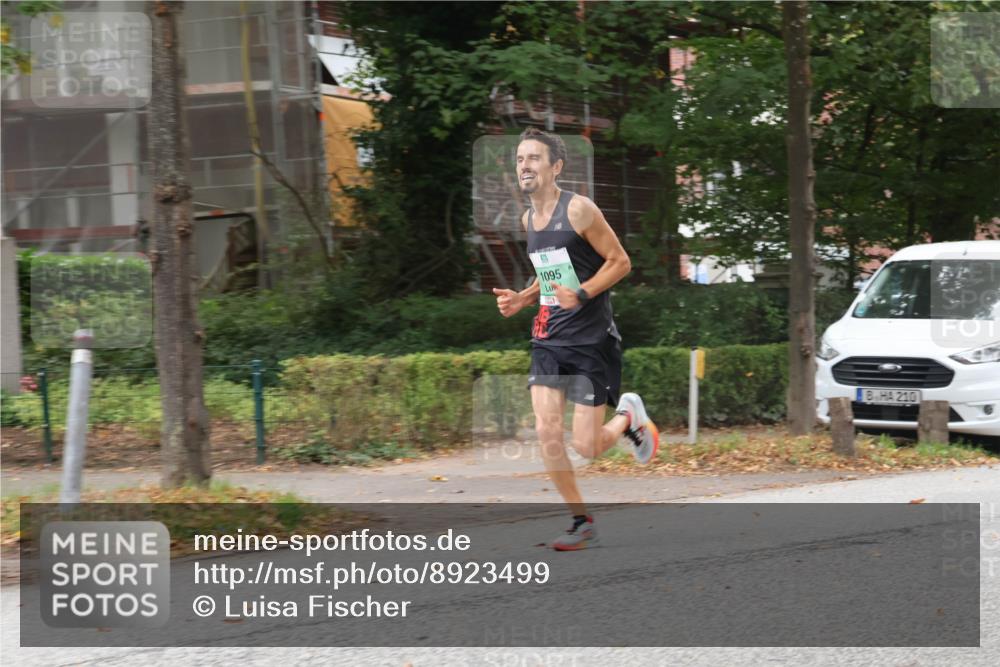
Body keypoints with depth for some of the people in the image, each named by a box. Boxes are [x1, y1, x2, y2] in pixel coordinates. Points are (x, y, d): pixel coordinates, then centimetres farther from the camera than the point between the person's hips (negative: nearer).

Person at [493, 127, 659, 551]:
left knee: (586, 446, -7)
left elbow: (620, 262, -10)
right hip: (549, 338, 6)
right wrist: (521, 299, 7)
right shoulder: (529, 219, 10)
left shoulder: (578, 209, -12)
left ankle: (628, 417, 27)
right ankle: (582, 523, 6)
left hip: (591, 340, -6)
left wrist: (582, 294, -23)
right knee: (547, 433, -7)